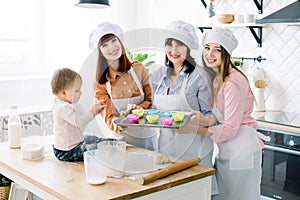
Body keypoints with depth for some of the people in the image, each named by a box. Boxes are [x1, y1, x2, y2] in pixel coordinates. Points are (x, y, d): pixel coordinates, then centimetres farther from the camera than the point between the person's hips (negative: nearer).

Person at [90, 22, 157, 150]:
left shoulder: (138, 69, -3)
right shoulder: (101, 82, -4)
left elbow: (151, 100, 4)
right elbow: (108, 118, -4)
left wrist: (140, 108, -18)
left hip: (148, 136, 1)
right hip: (123, 138, -1)